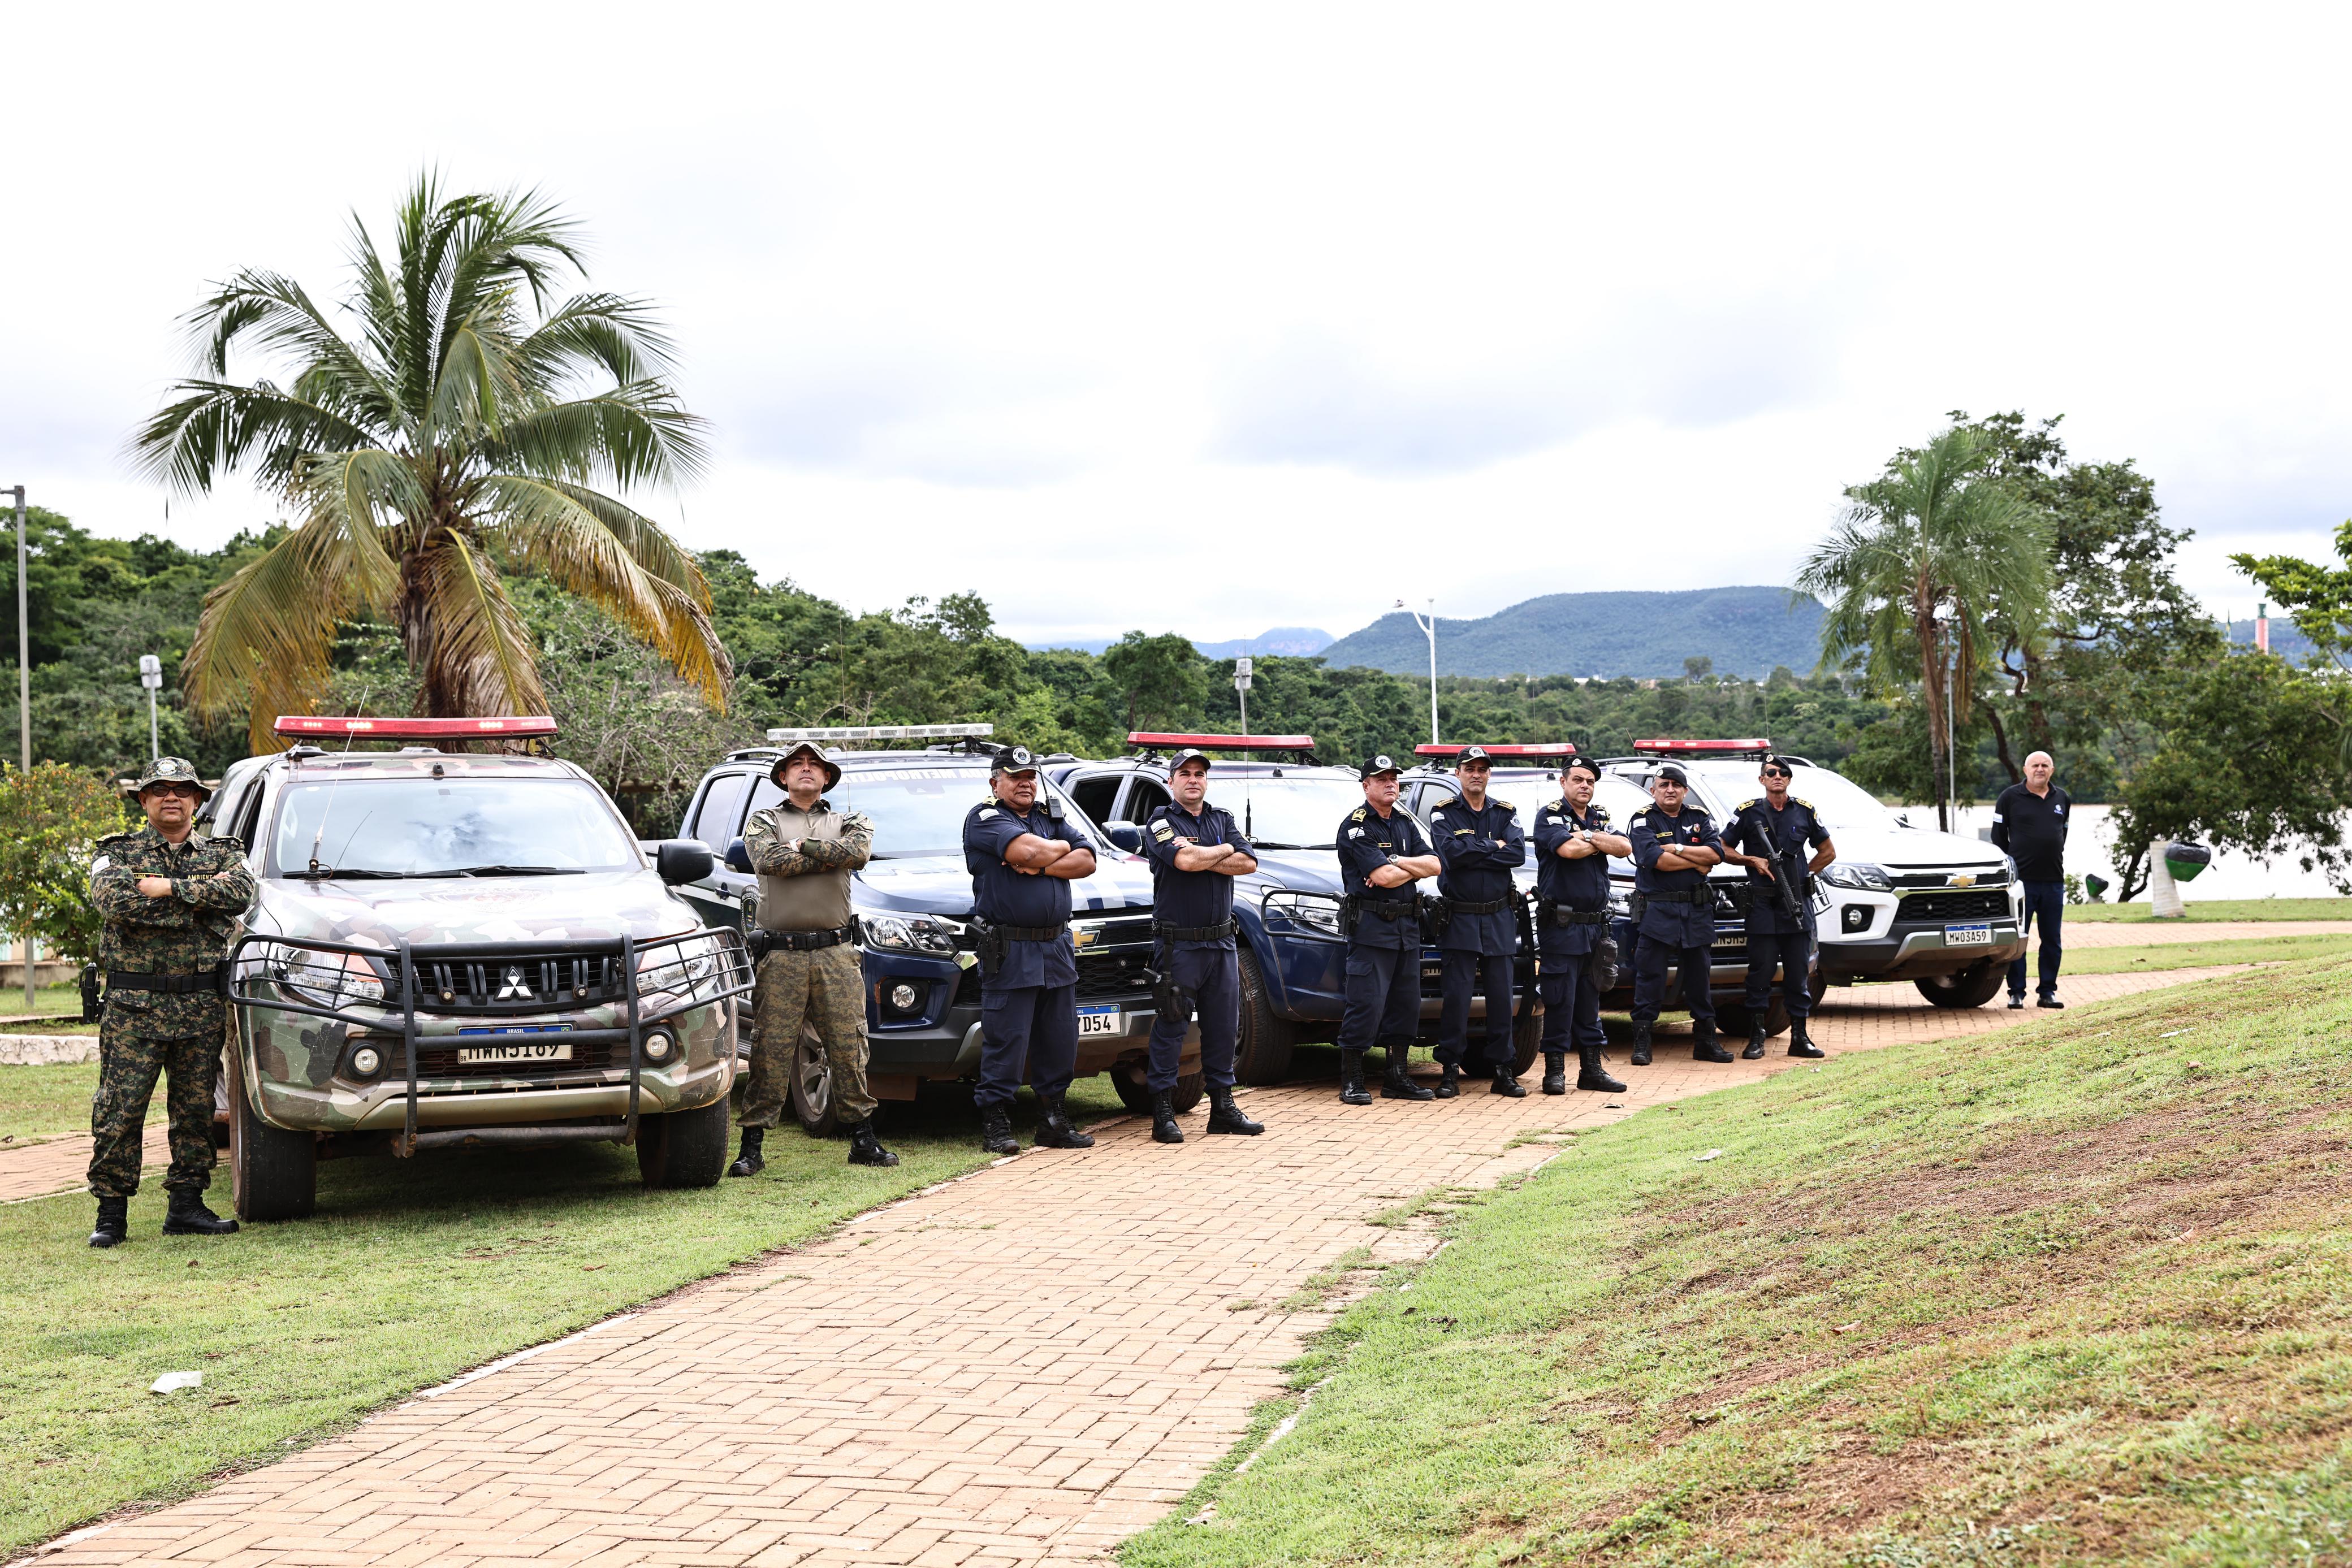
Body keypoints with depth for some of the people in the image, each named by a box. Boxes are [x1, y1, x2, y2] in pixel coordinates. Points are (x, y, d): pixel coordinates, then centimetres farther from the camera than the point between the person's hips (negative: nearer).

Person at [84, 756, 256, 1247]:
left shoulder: (221, 854, 13)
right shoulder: (118, 853, 7)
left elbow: (240, 890, -10)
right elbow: (111, 901, -15)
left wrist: (168, 888, -18)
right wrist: (200, 906, -14)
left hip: (202, 1005, 2)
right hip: (133, 1004, -2)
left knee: (196, 1109, 6)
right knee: (119, 1111, -4)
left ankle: (186, 1205, 15)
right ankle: (111, 1212, 4)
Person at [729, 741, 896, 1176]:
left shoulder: (847, 823, 16)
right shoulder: (762, 821, 12)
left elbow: (858, 852, -8)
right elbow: (769, 861, -10)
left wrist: (799, 845, -5)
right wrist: (828, 857, -5)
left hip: (836, 953, 2)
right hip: (782, 956, -2)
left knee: (849, 1047, 3)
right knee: (771, 1051, -4)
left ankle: (863, 1140, 13)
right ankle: (751, 1148, 1)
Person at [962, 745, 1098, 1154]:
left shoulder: (1051, 817, 18)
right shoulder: (986, 818, -3)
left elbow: (1087, 861, 4)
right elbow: (1028, 850, -20)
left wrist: (1040, 867, -9)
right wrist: (1061, 849, -1)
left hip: (1057, 949, 6)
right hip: (1009, 952, -6)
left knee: (1060, 1042, 8)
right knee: (1005, 1043, -6)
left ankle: (1054, 1122, 17)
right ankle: (996, 1124, 1)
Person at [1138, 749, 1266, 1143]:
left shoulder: (1224, 821, 14)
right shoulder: (1160, 821, -1)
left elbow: (1248, 863, -2)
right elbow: (1184, 861, -20)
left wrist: (1200, 858, -11)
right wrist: (1224, 851, -3)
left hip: (1221, 942, 5)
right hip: (1177, 943, -5)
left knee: (1224, 1027, 9)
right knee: (1170, 1028, -4)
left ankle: (1223, 1106, 18)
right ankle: (1163, 1113, 0)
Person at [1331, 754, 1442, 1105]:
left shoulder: (1406, 823, 16)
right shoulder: (1356, 826, -8)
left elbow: (1434, 865, 5)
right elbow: (1382, 877, -18)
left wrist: (1396, 863, -10)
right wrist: (1413, 869, -1)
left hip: (1407, 927, 7)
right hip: (1371, 926, -7)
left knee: (1406, 1004, 9)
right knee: (1366, 1004, -10)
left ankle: (1397, 1078, 17)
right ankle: (1352, 1082, -4)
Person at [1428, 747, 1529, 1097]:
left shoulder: (1506, 813, 9)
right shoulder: (1444, 814, 1)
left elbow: (1518, 854, -9)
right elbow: (1451, 853, -18)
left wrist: (1472, 853, -13)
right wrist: (1494, 847, -9)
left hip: (1499, 918, 3)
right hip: (1459, 919, -3)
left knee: (1501, 996, 3)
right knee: (1456, 996, -5)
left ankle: (1502, 1071, 10)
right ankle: (1450, 1071, 1)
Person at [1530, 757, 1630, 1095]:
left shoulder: (1601, 817, 16)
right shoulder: (1550, 816, -2)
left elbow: (1625, 847, -1)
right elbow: (1568, 849, -20)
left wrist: (1588, 835, -11)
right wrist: (1601, 843, -3)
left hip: (1596, 925, 6)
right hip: (1560, 924, -6)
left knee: (1590, 1000, 11)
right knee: (1559, 1001, -5)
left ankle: (1591, 1068, 16)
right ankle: (1555, 1070, 1)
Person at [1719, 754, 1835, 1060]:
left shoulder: (1805, 812, 8)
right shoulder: (1748, 812, 2)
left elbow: (1828, 852, 18)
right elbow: (1723, 849, 6)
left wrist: (1804, 874, 6)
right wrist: (1754, 861, -8)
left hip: (1798, 904, 2)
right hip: (1762, 905, -2)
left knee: (1799, 974, 5)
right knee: (1760, 972, -2)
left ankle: (1799, 1037, 11)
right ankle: (1756, 1037, 4)